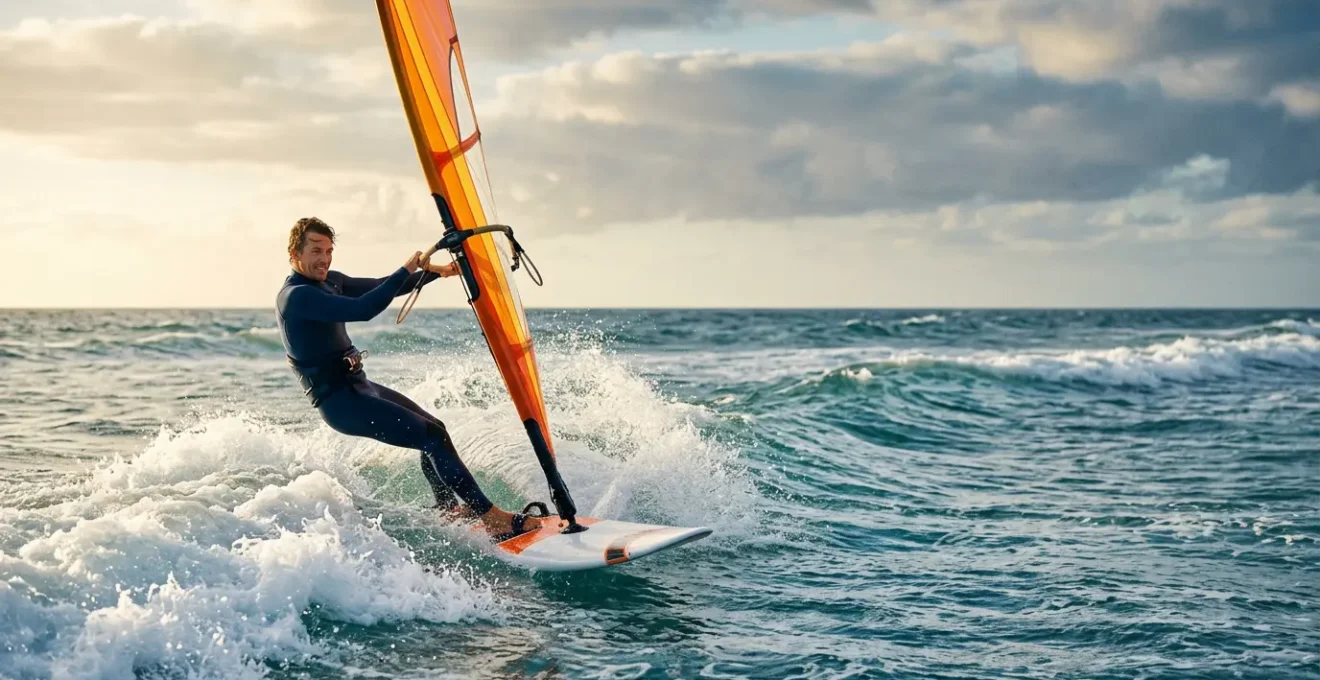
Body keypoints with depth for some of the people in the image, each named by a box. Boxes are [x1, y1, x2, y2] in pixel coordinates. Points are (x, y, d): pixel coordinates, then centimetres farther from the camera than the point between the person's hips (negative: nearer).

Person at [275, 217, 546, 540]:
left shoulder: (329, 281, 11)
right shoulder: (296, 296, -20)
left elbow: (381, 289, 13)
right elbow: (363, 310, -31)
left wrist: (434, 271, 0)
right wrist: (407, 269, -25)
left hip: (360, 387, 10)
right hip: (339, 401, -10)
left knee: (434, 429, 15)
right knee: (432, 437, -14)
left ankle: (449, 512, 24)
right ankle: (494, 519, -12)